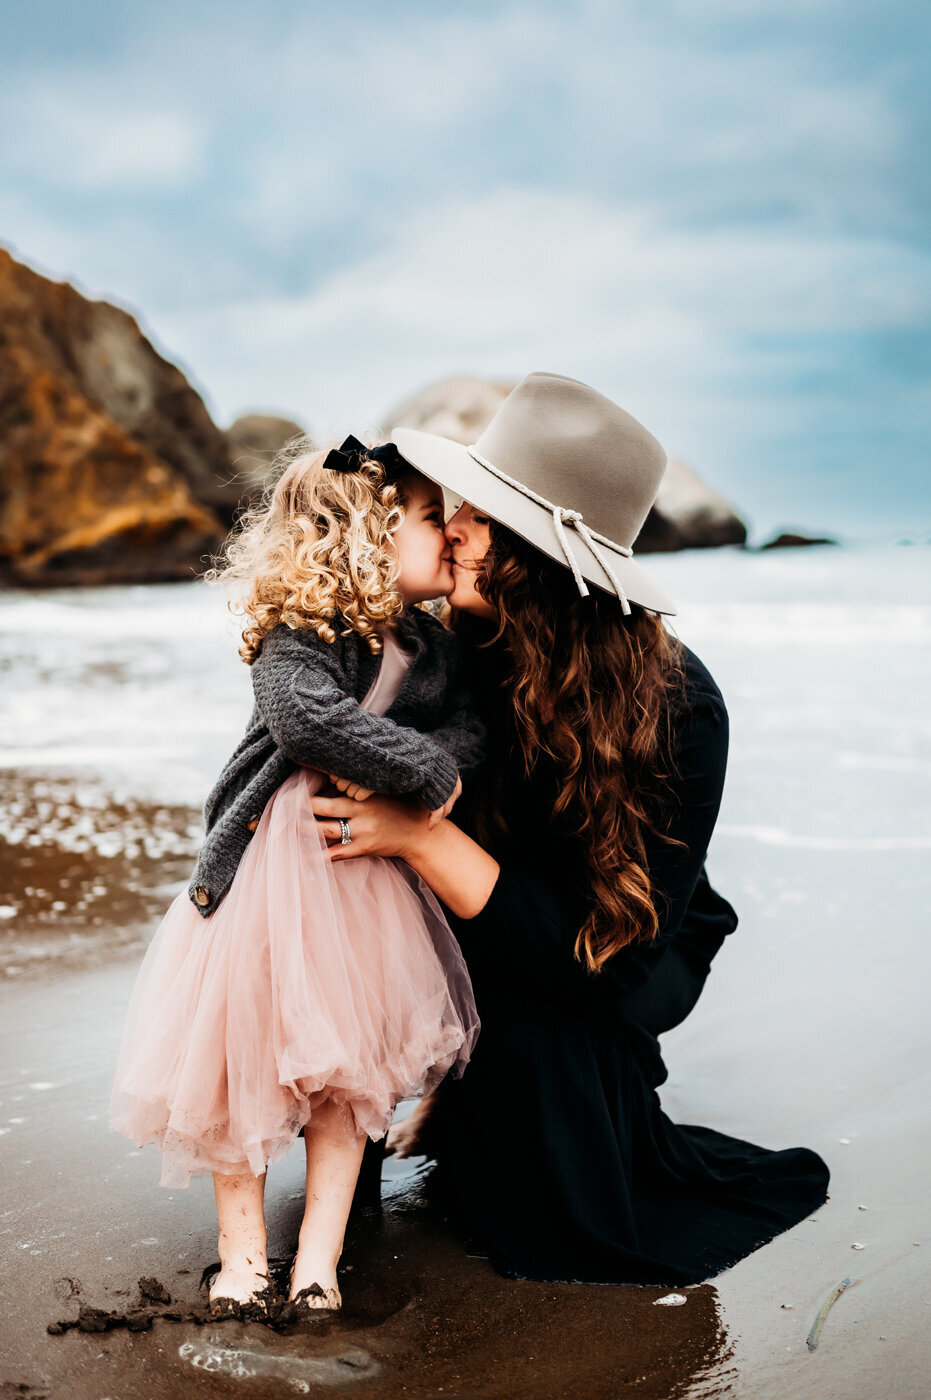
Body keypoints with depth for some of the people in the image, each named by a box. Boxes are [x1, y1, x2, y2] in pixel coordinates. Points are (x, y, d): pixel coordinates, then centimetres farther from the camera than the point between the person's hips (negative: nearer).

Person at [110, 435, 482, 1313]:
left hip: (368, 870, 6)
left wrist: (410, 769, -21)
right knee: (242, 1054, 6)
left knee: (350, 1061, 9)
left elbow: (469, 730, -2)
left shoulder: (429, 644, 4)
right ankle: (242, 1249, 24)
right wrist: (424, 768, -28)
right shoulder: (301, 635, -18)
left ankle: (318, 1255, 22)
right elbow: (309, 718, -35)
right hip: (271, 867, -5)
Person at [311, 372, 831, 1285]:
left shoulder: (675, 706, -33)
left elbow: (602, 947, -36)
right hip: (501, 928, 4)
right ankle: (467, 1105, 10)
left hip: (640, 950, -4)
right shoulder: (464, 649, -20)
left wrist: (417, 834, -42)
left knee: (538, 1005, -33)